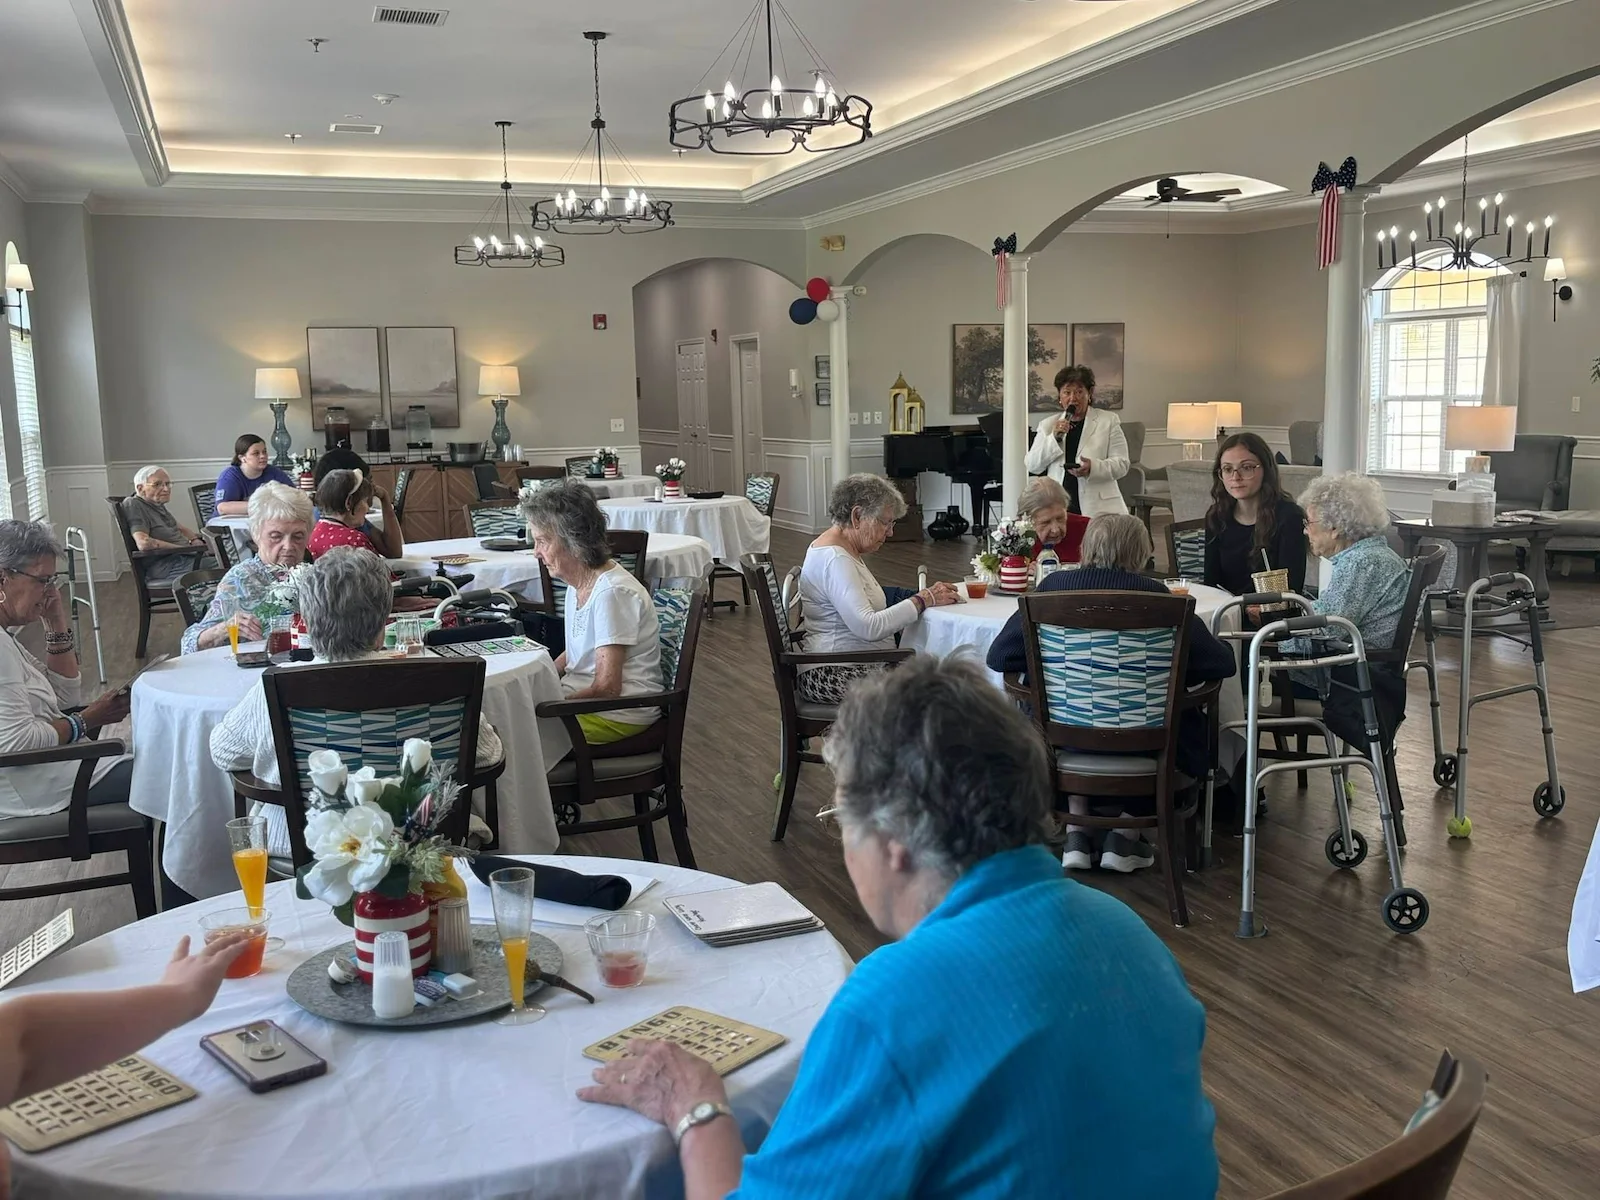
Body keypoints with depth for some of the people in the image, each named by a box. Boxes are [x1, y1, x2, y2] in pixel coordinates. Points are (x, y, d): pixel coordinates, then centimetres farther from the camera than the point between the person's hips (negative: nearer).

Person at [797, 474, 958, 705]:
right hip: (833, 675, -10)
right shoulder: (834, 559, -17)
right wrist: (923, 600, -17)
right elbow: (868, 627, -25)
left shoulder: (844, 551, 16)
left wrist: (927, 595, 3)